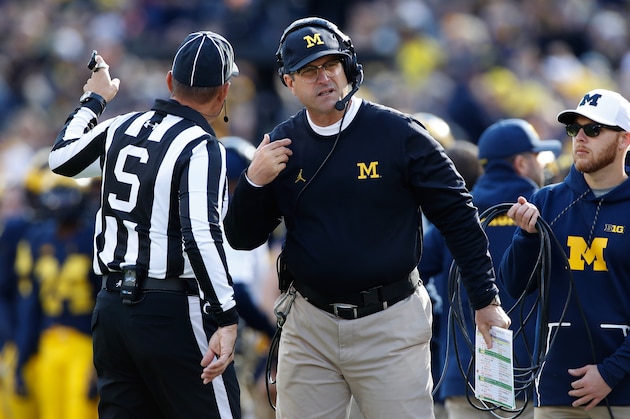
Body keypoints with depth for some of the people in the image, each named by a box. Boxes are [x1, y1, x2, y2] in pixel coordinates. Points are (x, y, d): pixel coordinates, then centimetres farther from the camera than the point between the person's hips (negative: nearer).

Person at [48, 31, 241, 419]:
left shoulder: (122, 128, 8)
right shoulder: (201, 148, -12)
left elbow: (62, 158, 28)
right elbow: (201, 236, -24)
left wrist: (93, 100, 43)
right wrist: (225, 319, -26)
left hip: (111, 307, 7)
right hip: (172, 312, -7)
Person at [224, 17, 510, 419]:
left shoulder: (398, 133, -6)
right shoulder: (281, 144, 4)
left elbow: (459, 217, -3)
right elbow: (242, 238, 7)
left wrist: (486, 300, -6)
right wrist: (254, 182, -12)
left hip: (390, 326, -3)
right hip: (309, 327, 4)